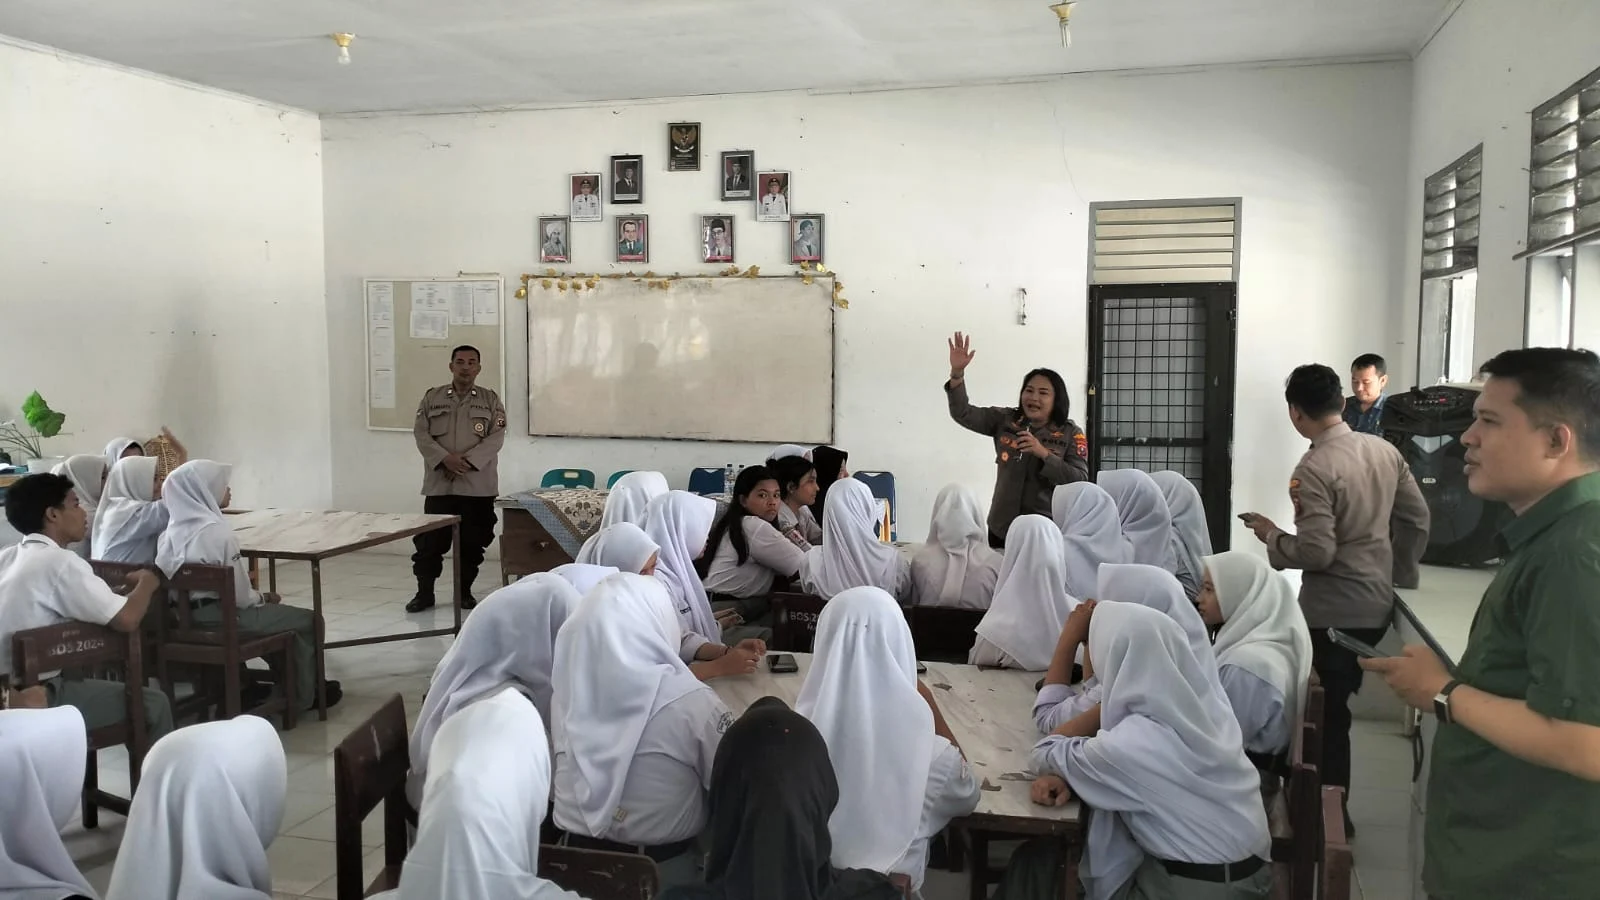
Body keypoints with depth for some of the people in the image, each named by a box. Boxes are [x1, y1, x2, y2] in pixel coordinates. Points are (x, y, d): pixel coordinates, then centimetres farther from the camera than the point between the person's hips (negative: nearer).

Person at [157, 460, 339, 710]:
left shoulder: (173, 529, 2)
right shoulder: (216, 530, -23)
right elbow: (240, 596, -19)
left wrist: (240, 578, 15)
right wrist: (264, 597, 1)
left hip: (189, 613, 9)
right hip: (221, 615, -9)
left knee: (276, 613, 30)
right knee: (308, 620, 7)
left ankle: (286, 684, 37)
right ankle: (304, 696, 19)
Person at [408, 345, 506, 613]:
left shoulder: (491, 400, 5)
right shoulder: (432, 397, 7)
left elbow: (496, 438, -4)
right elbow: (421, 434, 0)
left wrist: (468, 460, -16)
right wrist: (444, 458, -15)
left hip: (477, 485, 0)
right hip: (438, 483, 0)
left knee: (472, 542, 6)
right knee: (429, 540, 1)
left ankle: (465, 591, 19)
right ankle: (424, 593, 11)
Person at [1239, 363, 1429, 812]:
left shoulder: (1314, 468, -21)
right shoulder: (1385, 450, 2)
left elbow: (1317, 553, -23)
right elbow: (1417, 519, 9)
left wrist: (1270, 535, -7)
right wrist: (1399, 573, 21)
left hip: (1333, 611, -7)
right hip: (1376, 604, 8)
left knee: (1327, 713, 7)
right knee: (1335, 706, 20)